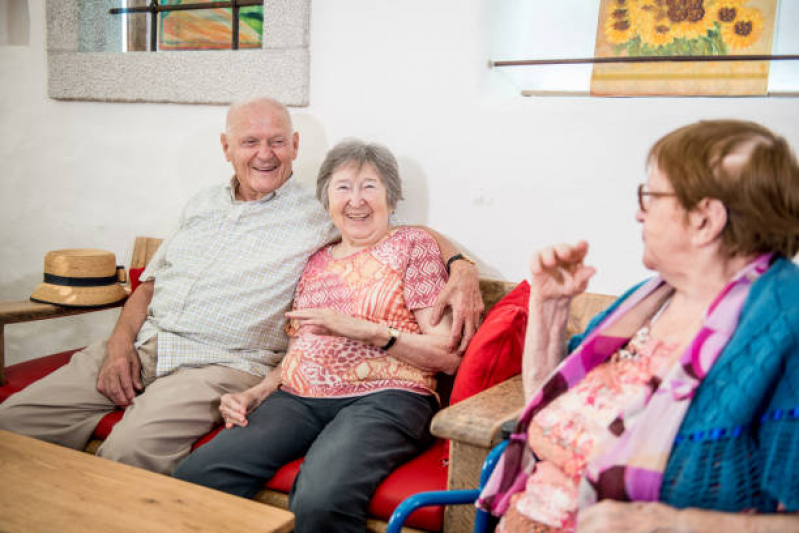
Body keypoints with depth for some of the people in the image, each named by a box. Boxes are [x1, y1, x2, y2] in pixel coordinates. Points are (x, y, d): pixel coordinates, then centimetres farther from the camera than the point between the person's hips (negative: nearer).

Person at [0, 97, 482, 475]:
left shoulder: (319, 217, 1)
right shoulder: (204, 205, 18)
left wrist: (462, 268, -19)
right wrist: (121, 342, 3)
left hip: (221, 364, -6)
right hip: (143, 346, 6)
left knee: (129, 448, -31)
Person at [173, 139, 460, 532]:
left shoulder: (411, 245, 8)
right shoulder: (316, 262, 24)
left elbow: (448, 356, -1)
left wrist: (362, 329, -12)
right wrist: (254, 394, 6)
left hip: (383, 396, -4)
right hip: (298, 398, 5)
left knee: (320, 501, -36)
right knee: (195, 475, -23)